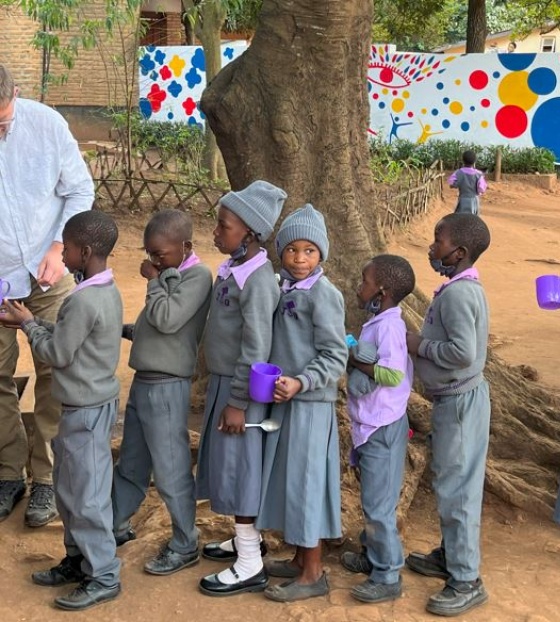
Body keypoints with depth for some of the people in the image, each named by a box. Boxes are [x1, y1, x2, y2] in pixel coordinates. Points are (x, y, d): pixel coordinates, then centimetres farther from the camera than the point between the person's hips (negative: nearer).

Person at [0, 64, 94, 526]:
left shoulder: (45, 123, -13)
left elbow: (80, 190, -3)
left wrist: (59, 249, -13)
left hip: (47, 271, 0)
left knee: (54, 373, 2)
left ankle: (47, 478, 15)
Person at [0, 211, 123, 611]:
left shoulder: (83, 300, -24)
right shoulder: (106, 290, 6)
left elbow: (57, 354, -16)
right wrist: (32, 322, 7)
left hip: (87, 411, -10)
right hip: (93, 403, 10)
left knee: (86, 495, 0)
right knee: (69, 487, 20)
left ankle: (104, 577, 11)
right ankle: (78, 559, 32)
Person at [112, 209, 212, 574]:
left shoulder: (197, 276, -14)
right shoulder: (168, 273, 11)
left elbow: (167, 320, -24)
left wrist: (154, 280, -12)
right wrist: (126, 330, 6)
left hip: (167, 388, -9)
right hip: (143, 383, 9)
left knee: (171, 472, 1)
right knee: (130, 465, 21)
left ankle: (185, 548, 15)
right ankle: (118, 527, 37)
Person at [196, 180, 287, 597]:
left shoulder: (257, 279, -21)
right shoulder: (233, 269, 6)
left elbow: (256, 349, -22)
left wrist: (238, 402, -20)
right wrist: (225, 392, 18)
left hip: (241, 388, -9)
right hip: (223, 380, 9)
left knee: (239, 467, -1)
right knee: (229, 464, 19)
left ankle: (250, 566, 10)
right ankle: (247, 538, 36)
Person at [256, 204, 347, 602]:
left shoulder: (323, 294, -14)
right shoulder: (285, 289, 9)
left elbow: (335, 357, -16)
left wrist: (301, 383, -27)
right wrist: (274, 382, 8)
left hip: (310, 404, -8)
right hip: (284, 400, 8)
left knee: (305, 480, -1)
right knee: (286, 478, 15)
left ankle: (313, 574, 10)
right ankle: (300, 559, 29)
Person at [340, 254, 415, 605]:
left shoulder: (387, 326, -21)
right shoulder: (381, 323, 9)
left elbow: (393, 374, -31)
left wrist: (354, 360, -22)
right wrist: (356, 358, 3)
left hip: (381, 429, -10)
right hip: (372, 426, 10)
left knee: (379, 504, -1)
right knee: (373, 499, 22)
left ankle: (388, 577, 9)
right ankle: (374, 556, 37)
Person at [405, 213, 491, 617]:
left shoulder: (457, 293, -22)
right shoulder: (464, 288, 9)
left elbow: (463, 353, -29)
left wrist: (420, 346, -17)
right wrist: (424, 342, 7)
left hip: (460, 402, -10)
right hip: (455, 398, 10)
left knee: (457, 488, -3)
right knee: (450, 483, 20)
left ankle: (467, 581, 5)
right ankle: (451, 555, 34)